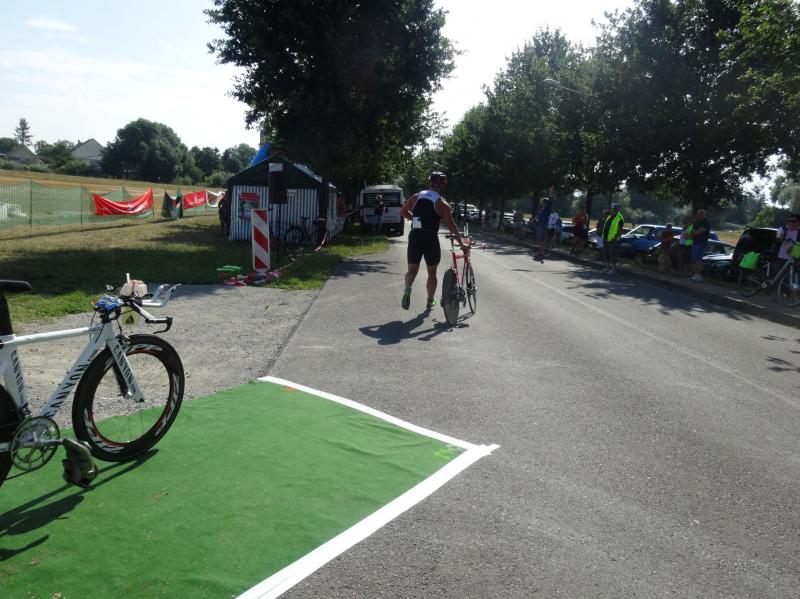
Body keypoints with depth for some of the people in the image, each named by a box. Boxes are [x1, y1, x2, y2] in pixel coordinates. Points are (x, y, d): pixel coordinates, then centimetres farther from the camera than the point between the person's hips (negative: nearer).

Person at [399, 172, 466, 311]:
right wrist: (462, 244, 1)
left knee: (412, 270, 10)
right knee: (432, 272, 15)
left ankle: (407, 288, -21)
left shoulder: (416, 197, 8)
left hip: (414, 237, 3)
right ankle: (430, 302, 24)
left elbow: (402, 212, 18)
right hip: (431, 239, -3)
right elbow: (451, 226, -6)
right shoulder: (442, 203, -5)